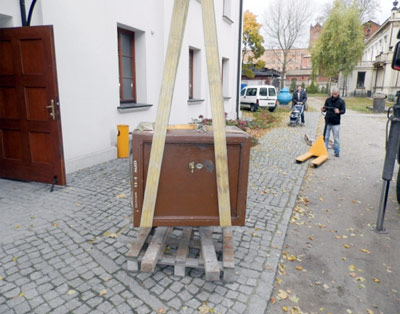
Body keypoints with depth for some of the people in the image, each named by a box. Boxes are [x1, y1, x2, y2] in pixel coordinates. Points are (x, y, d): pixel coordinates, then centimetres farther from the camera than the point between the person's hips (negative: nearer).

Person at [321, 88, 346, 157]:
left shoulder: (341, 101, -2)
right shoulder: (328, 100, 4)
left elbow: (343, 110, -6)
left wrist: (339, 112, -28)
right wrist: (323, 110, -12)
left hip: (336, 123, -2)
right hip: (328, 122, 2)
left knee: (336, 138, 5)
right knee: (325, 137, 7)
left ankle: (337, 152, 15)